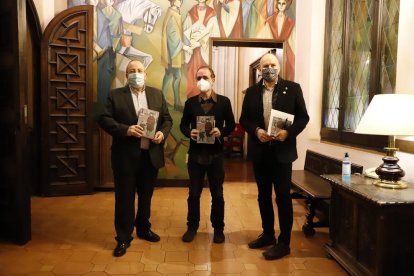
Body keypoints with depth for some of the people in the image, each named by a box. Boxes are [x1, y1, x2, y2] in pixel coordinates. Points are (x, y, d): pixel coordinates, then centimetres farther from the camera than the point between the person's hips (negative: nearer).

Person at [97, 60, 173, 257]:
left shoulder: (157, 94, 9)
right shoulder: (115, 95, 0)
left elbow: (167, 119, 9)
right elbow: (104, 119, -8)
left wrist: (163, 133, -11)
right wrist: (125, 130, -22)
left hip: (151, 155, 3)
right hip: (125, 155, -3)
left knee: (146, 196, 17)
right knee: (124, 198, 6)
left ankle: (143, 229, 38)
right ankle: (123, 238, 20)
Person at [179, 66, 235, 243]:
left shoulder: (224, 101, 0)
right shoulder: (190, 102, 5)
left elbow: (231, 125, 2)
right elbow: (183, 124, 8)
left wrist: (221, 132, -19)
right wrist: (189, 133, -14)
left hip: (216, 154, -1)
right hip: (195, 154, 1)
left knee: (217, 193, 10)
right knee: (193, 193, 10)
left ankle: (218, 228, 26)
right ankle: (192, 226, 27)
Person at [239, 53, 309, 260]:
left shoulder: (292, 88, 0)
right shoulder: (252, 92, 7)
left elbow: (303, 117, -1)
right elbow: (244, 119, 7)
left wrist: (288, 132, -18)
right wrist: (256, 130, -12)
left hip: (282, 151, -3)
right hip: (260, 151, 4)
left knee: (283, 196, 1)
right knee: (263, 195, 13)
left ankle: (284, 242, 12)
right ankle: (268, 234, 29)